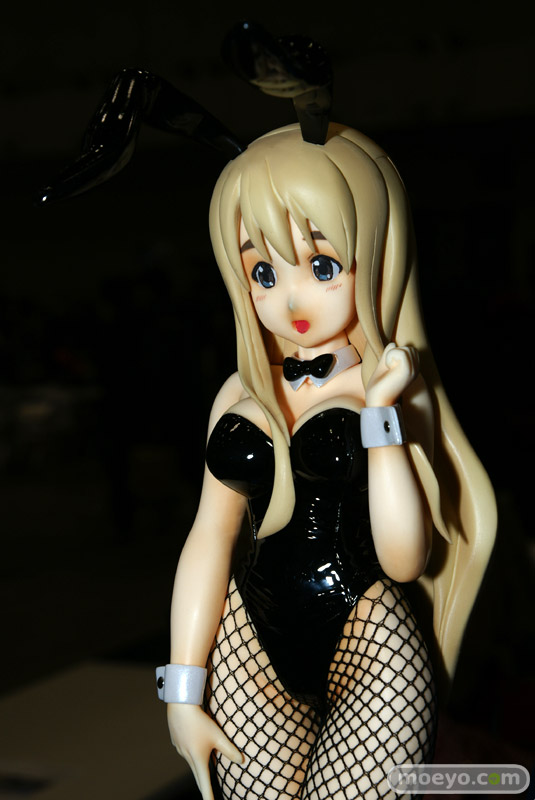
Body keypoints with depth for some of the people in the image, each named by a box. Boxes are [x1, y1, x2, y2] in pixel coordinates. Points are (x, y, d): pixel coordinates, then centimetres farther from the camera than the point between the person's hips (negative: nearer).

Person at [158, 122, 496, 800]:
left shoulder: (397, 392, -5)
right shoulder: (242, 398, 6)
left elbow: (404, 560, -13)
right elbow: (210, 539, 8)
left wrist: (379, 415, -18)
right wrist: (184, 692, 6)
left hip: (372, 651, -3)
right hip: (252, 648, 4)